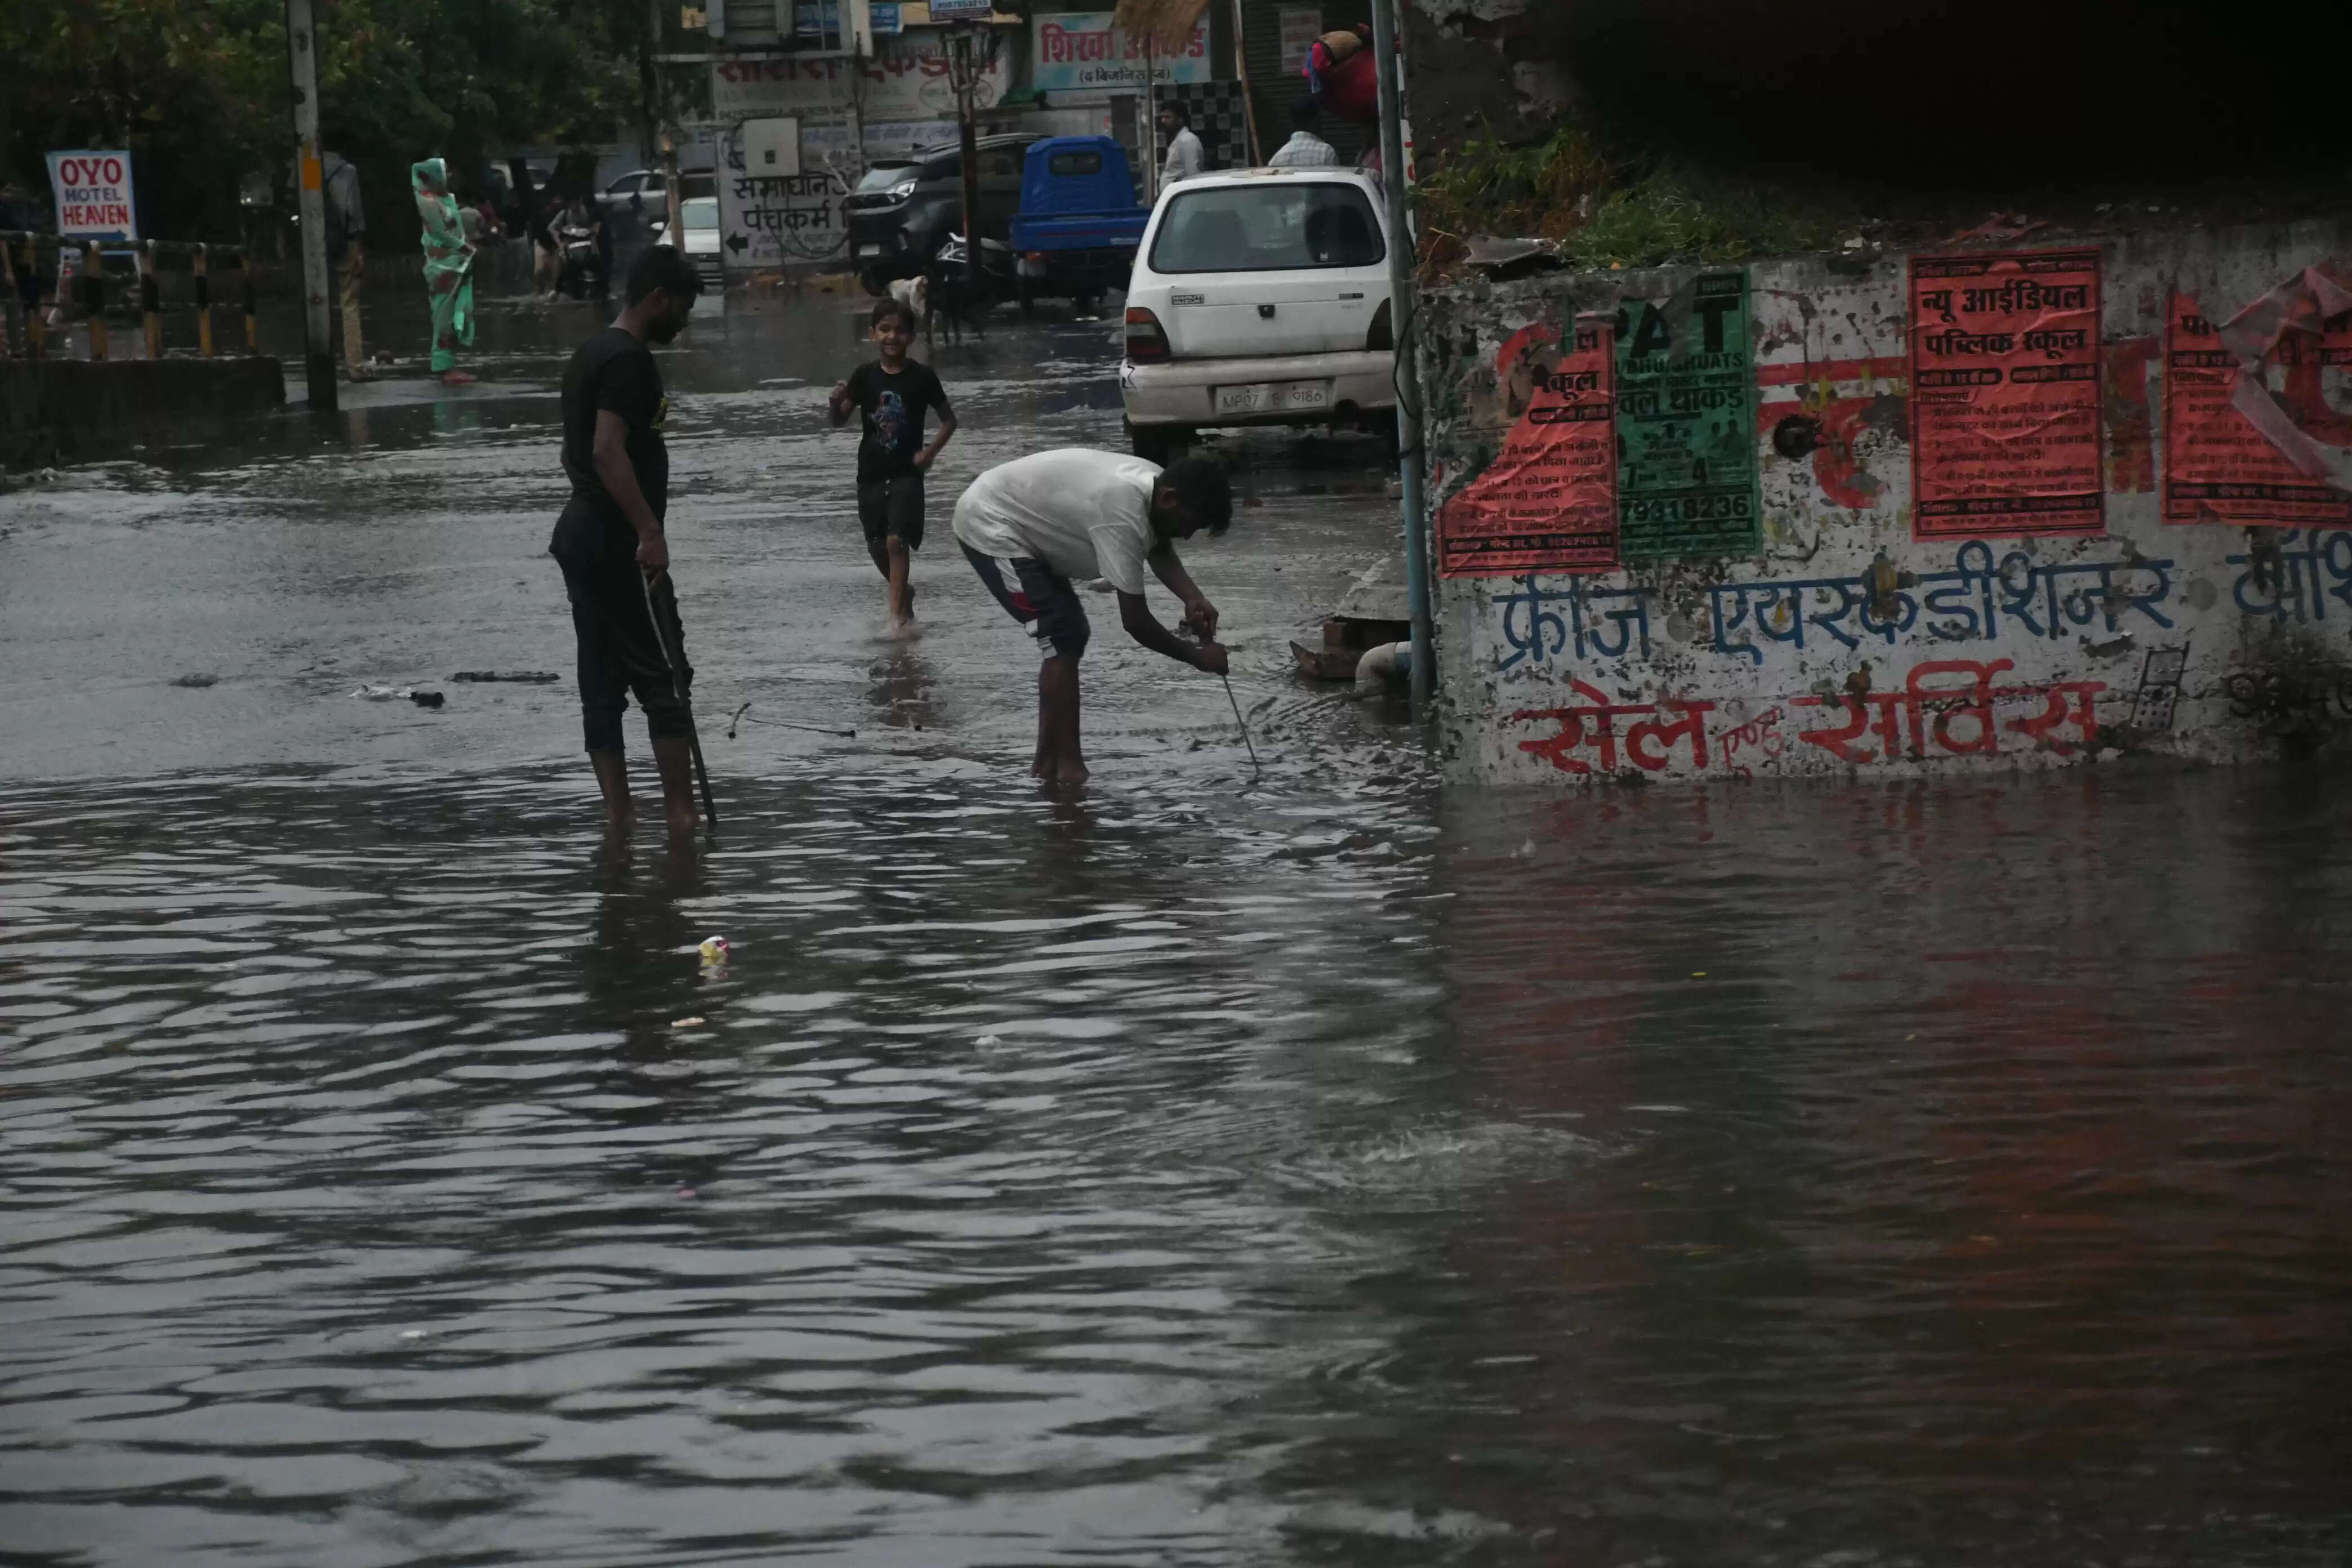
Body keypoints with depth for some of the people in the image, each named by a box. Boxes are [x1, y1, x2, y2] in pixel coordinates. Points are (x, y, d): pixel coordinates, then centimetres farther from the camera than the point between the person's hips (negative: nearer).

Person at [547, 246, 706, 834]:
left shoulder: (590, 354, 16)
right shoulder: (629, 360, -15)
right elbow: (608, 451, -25)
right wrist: (649, 530, -28)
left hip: (578, 529, 10)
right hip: (619, 542, -10)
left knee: (602, 683, 8)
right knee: (665, 678, -6)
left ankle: (619, 816, 9)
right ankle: (682, 816, -6)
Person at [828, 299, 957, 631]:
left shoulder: (922, 378, -6)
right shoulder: (864, 376, -1)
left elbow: (949, 420, 3)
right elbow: (839, 422, 0)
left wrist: (931, 451, -10)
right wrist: (837, 402, -21)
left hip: (907, 473, -3)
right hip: (871, 474, 3)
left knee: (897, 541, -15)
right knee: (878, 546, 12)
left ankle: (897, 616, -13)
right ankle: (903, 592, 39)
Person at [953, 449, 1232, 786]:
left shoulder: (1155, 482, -6)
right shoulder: (1122, 514, -33)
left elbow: (1160, 552, 13)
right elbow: (1136, 622, -28)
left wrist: (1194, 599, -6)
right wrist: (1198, 657, -17)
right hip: (988, 526, -10)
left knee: (1069, 637, 13)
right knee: (1063, 640, -15)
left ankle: (1047, 763, 19)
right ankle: (1070, 769, -11)